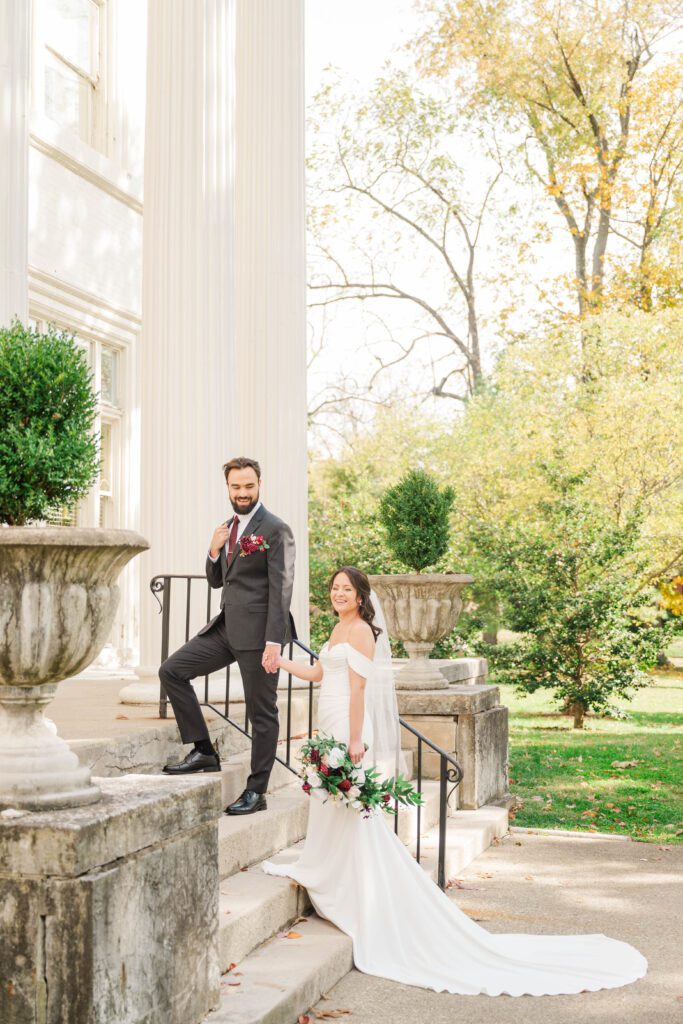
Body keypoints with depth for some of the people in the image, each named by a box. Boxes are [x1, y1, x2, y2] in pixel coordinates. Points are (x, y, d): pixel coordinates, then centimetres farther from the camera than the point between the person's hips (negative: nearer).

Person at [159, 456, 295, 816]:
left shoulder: (275, 530, -10)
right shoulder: (229, 527, 14)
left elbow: (281, 590, -15)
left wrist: (274, 642, -21)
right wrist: (214, 551, 0)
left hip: (257, 632, -8)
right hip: (226, 626, 8)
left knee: (262, 713, 1)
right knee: (172, 670, 0)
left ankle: (256, 791, 10)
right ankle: (203, 751, 5)